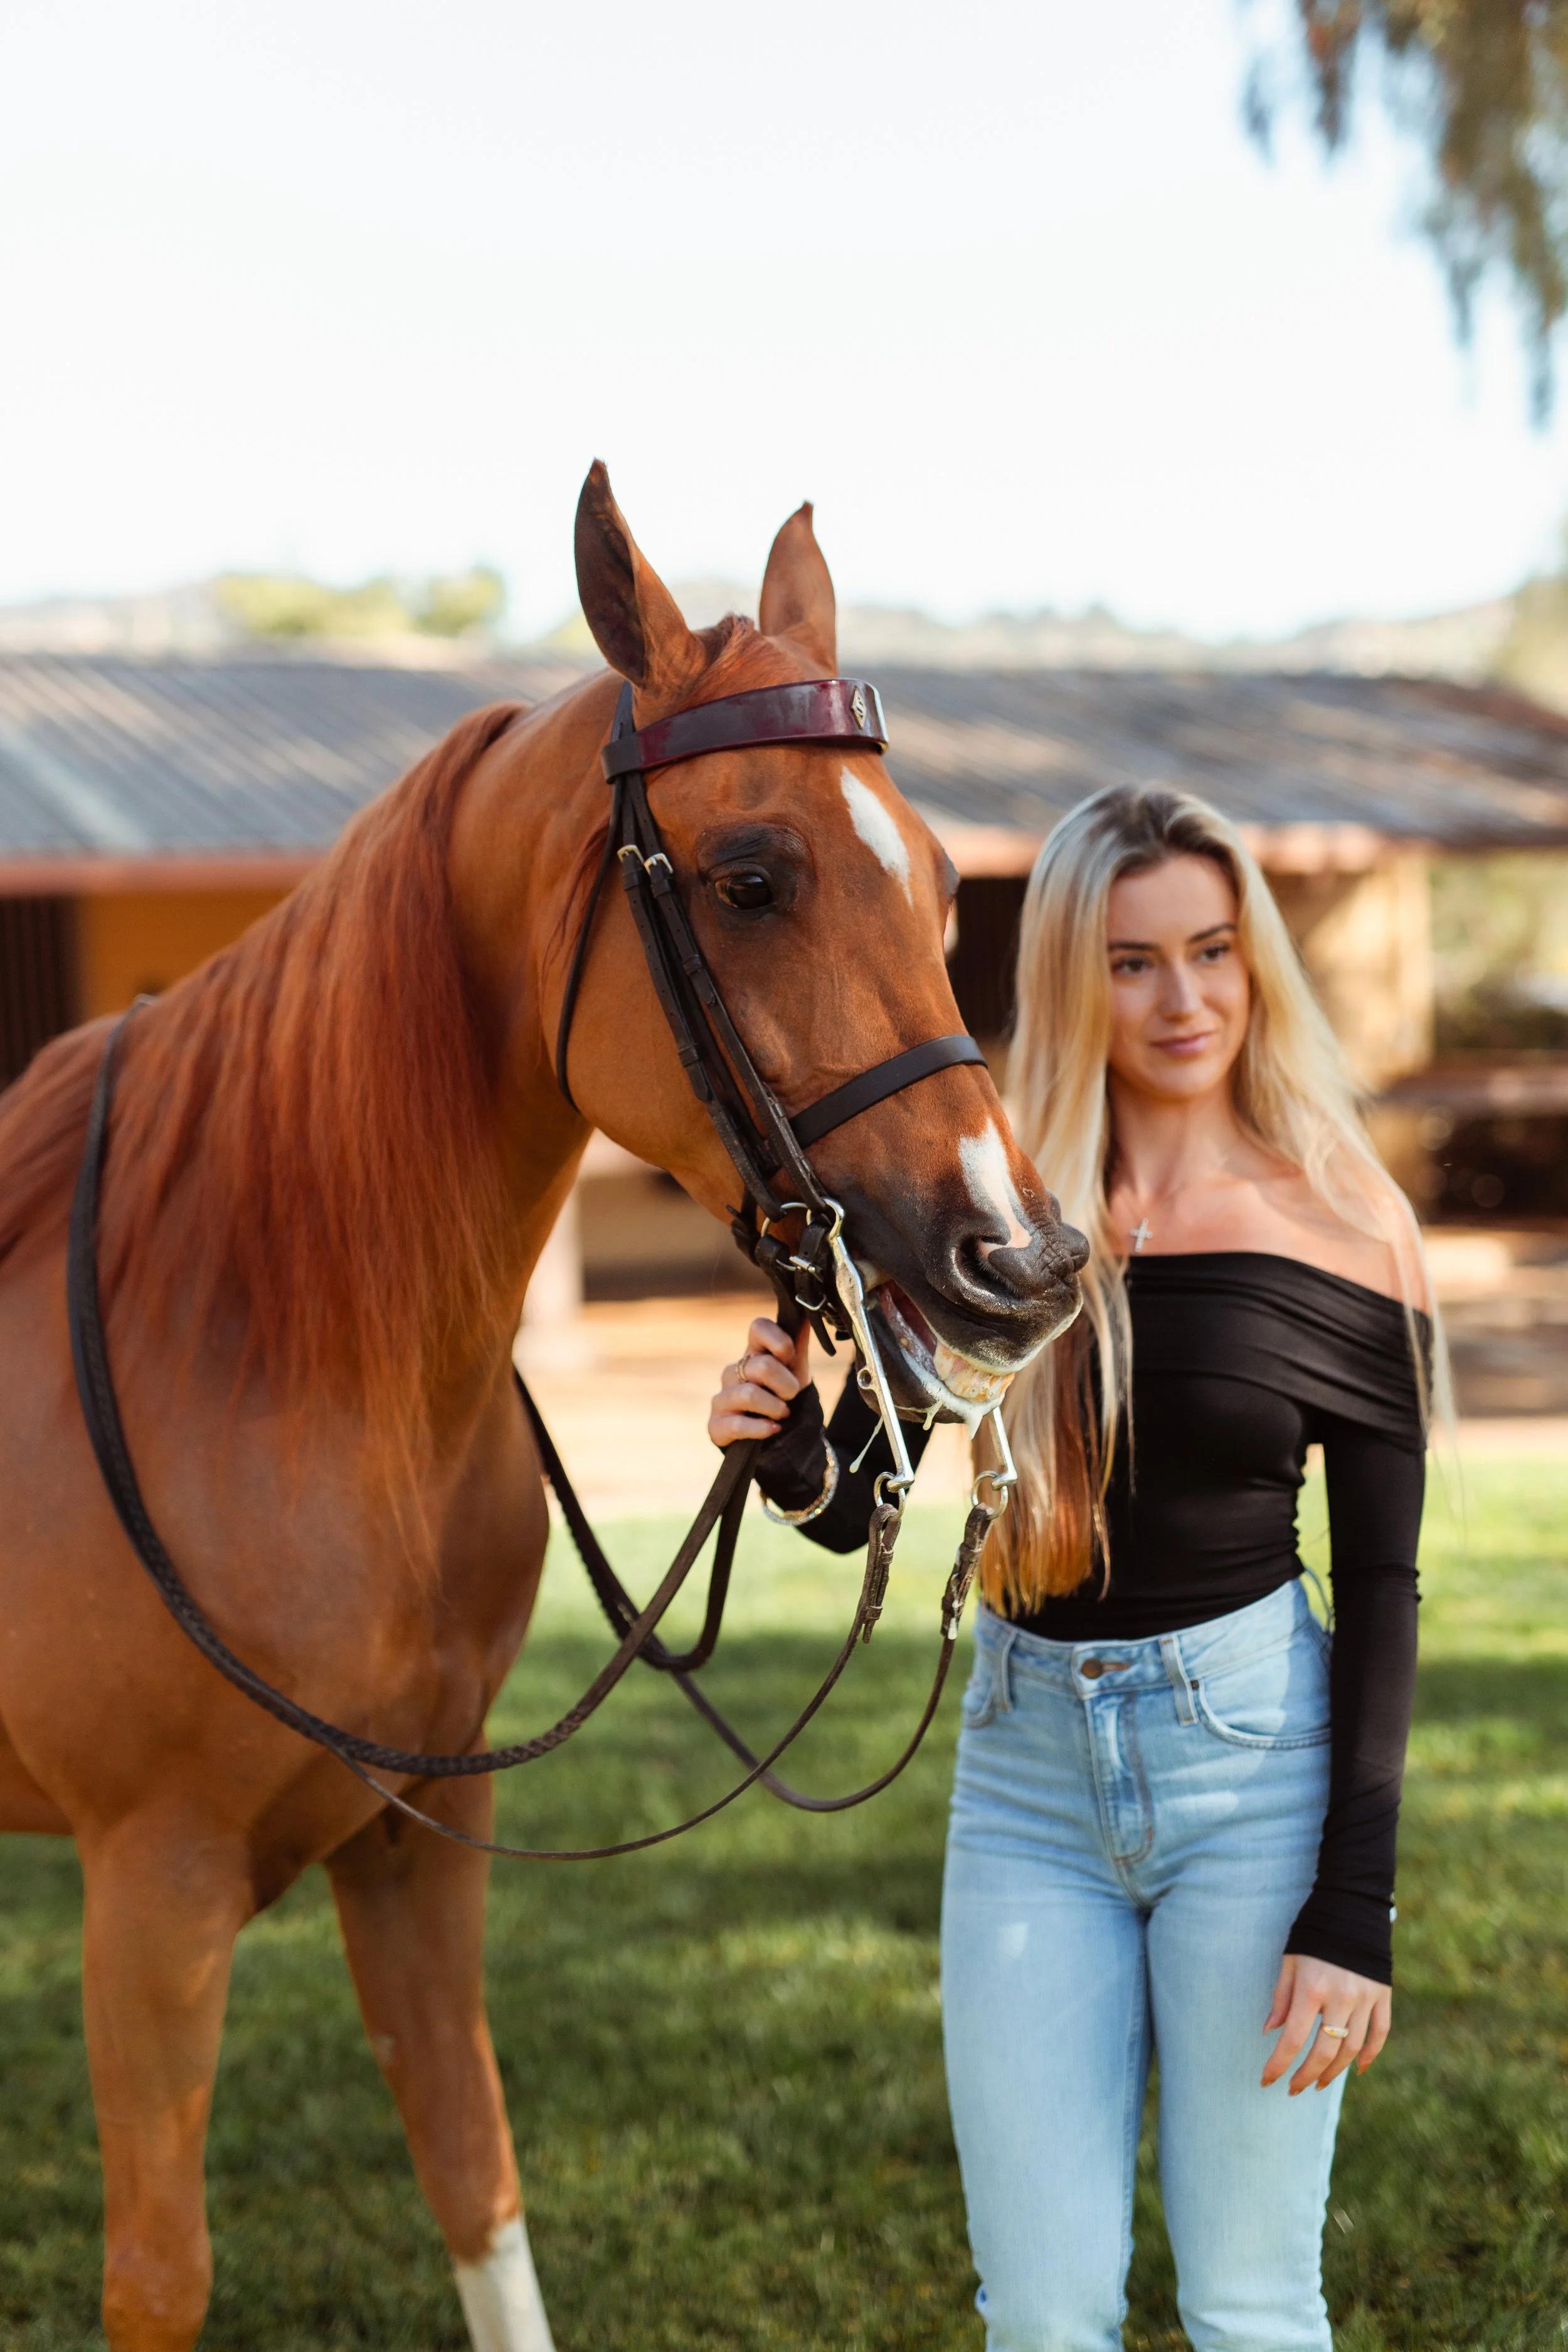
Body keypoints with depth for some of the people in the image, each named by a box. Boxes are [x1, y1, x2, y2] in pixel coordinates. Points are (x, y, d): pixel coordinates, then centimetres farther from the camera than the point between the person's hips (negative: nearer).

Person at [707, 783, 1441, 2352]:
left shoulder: (1340, 1223, -6)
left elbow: (1382, 1590, -4)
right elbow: (859, 1504, 5)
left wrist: (1353, 1911, -8)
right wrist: (786, 1446, -19)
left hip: (1252, 1755, -2)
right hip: (1027, 1767, 2)